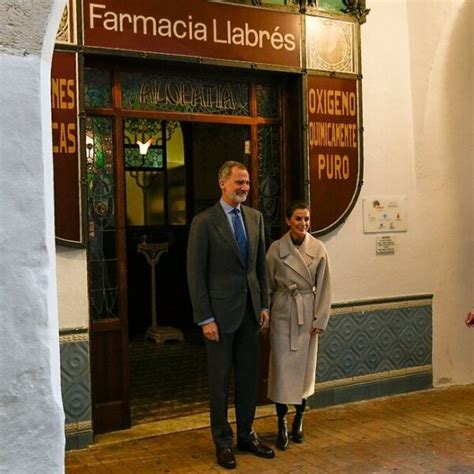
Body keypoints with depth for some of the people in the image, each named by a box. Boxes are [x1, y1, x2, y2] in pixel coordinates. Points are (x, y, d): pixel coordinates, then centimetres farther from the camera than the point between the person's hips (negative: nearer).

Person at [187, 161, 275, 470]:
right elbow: (196, 273, -10)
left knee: (249, 376, 13)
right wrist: (205, 318, -13)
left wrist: (264, 305, 7)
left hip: (250, 311, 5)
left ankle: (246, 435, 29)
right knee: (220, 380, 7)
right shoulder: (204, 222, -9)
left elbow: (261, 265, 12)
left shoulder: (255, 217, 7)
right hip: (221, 311, -5)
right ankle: (223, 441, 22)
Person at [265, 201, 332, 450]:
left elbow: (324, 287, 0)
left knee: (304, 367, 8)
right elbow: (268, 285, 3)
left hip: (308, 314, 1)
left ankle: (298, 420, 26)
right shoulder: (276, 248, -4)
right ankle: (282, 425, 12)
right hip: (282, 313, -1)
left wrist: (320, 320, -3)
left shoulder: (318, 248, -3)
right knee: (282, 368, 0)